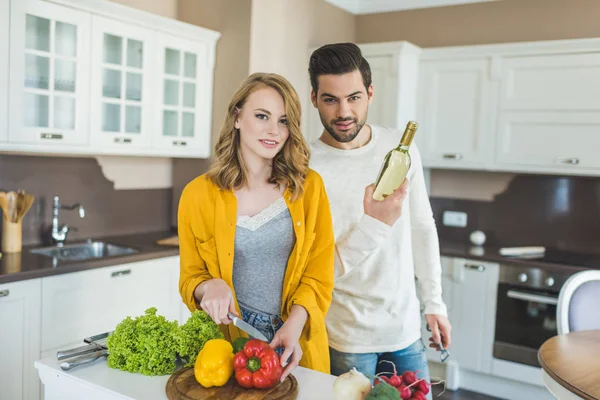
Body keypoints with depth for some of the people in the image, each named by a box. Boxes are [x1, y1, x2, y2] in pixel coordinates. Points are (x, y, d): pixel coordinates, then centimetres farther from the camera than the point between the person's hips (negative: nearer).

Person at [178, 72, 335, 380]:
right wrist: (211, 286, -19)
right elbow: (190, 278, 2)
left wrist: (294, 325, -20)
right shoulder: (198, 194, -6)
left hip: (297, 347, 1)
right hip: (228, 342, 0)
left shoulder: (309, 187, -4)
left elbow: (319, 274, -5)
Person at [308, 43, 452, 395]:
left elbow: (422, 228, 7)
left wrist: (434, 303, 9)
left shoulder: (401, 148, -3)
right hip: (347, 339, -4)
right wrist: (373, 224, -33)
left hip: (406, 329, 4)